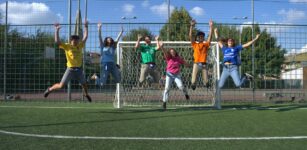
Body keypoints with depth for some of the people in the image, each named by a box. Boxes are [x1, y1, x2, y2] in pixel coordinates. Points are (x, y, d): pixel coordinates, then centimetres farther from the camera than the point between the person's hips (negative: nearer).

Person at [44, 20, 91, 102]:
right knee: (61, 85, -3)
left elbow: (85, 37, 8)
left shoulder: (80, 46, 4)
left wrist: (86, 27, 7)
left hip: (79, 69, 4)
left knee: (84, 84, 14)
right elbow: (57, 41, -16)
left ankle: (86, 94, 44)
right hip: (70, 69, -4)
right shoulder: (67, 46, -7)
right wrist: (57, 30, -18)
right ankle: (49, 89, 23)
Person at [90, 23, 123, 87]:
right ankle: (95, 77, 28)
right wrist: (99, 28, -7)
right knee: (102, 83, -5)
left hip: (112, 65, 3)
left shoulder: (113, 47, 14)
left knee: (118, 80, -1)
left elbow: (117, 39, 11)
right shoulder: (103, 47, 7)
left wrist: (121, 32, 6)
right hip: (105, 65, -3)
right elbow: (100, 37, 0)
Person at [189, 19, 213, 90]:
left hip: (204, 64, 1)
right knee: (193, 81, -8)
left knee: (206, 82, 1)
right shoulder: (195, 44, 8)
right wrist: (191, 26, -9)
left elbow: (210, 36, 3)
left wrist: (211, 27, -4)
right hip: (196, 64, -1)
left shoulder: (206, 44, 11)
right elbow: (190, 36, -2)